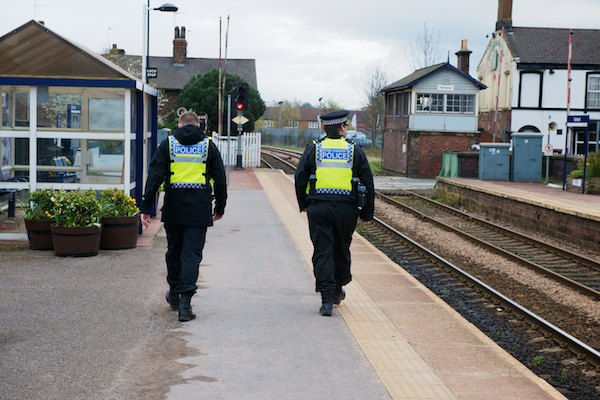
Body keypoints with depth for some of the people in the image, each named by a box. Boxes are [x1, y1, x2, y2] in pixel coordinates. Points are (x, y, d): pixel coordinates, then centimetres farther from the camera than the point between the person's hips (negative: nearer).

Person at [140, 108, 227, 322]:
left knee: (174, 250, 17)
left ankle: (174, 294, 32)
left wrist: (146, 208, -3)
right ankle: (185, 300, -12)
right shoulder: (208, 146, 6)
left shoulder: (167, 144, 4)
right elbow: (220, 180, 7)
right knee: (192, 253, -1)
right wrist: (220, 207, 18)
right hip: (199, 209, -1)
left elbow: (154, 177, -3)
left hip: (173, 208, 1)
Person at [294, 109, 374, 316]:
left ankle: (327, 299, -9)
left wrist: (304, 204, 13)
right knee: (341, 250, 18)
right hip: (346, 210, 1)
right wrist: (367, 213, 10)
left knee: (322, 252, 0)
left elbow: (300, 178, 0)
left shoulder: (313, 149, 3)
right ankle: (337, 291, 33)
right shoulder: (355, 151, 3)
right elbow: (368, 183, 3)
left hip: (318, 208, -1)